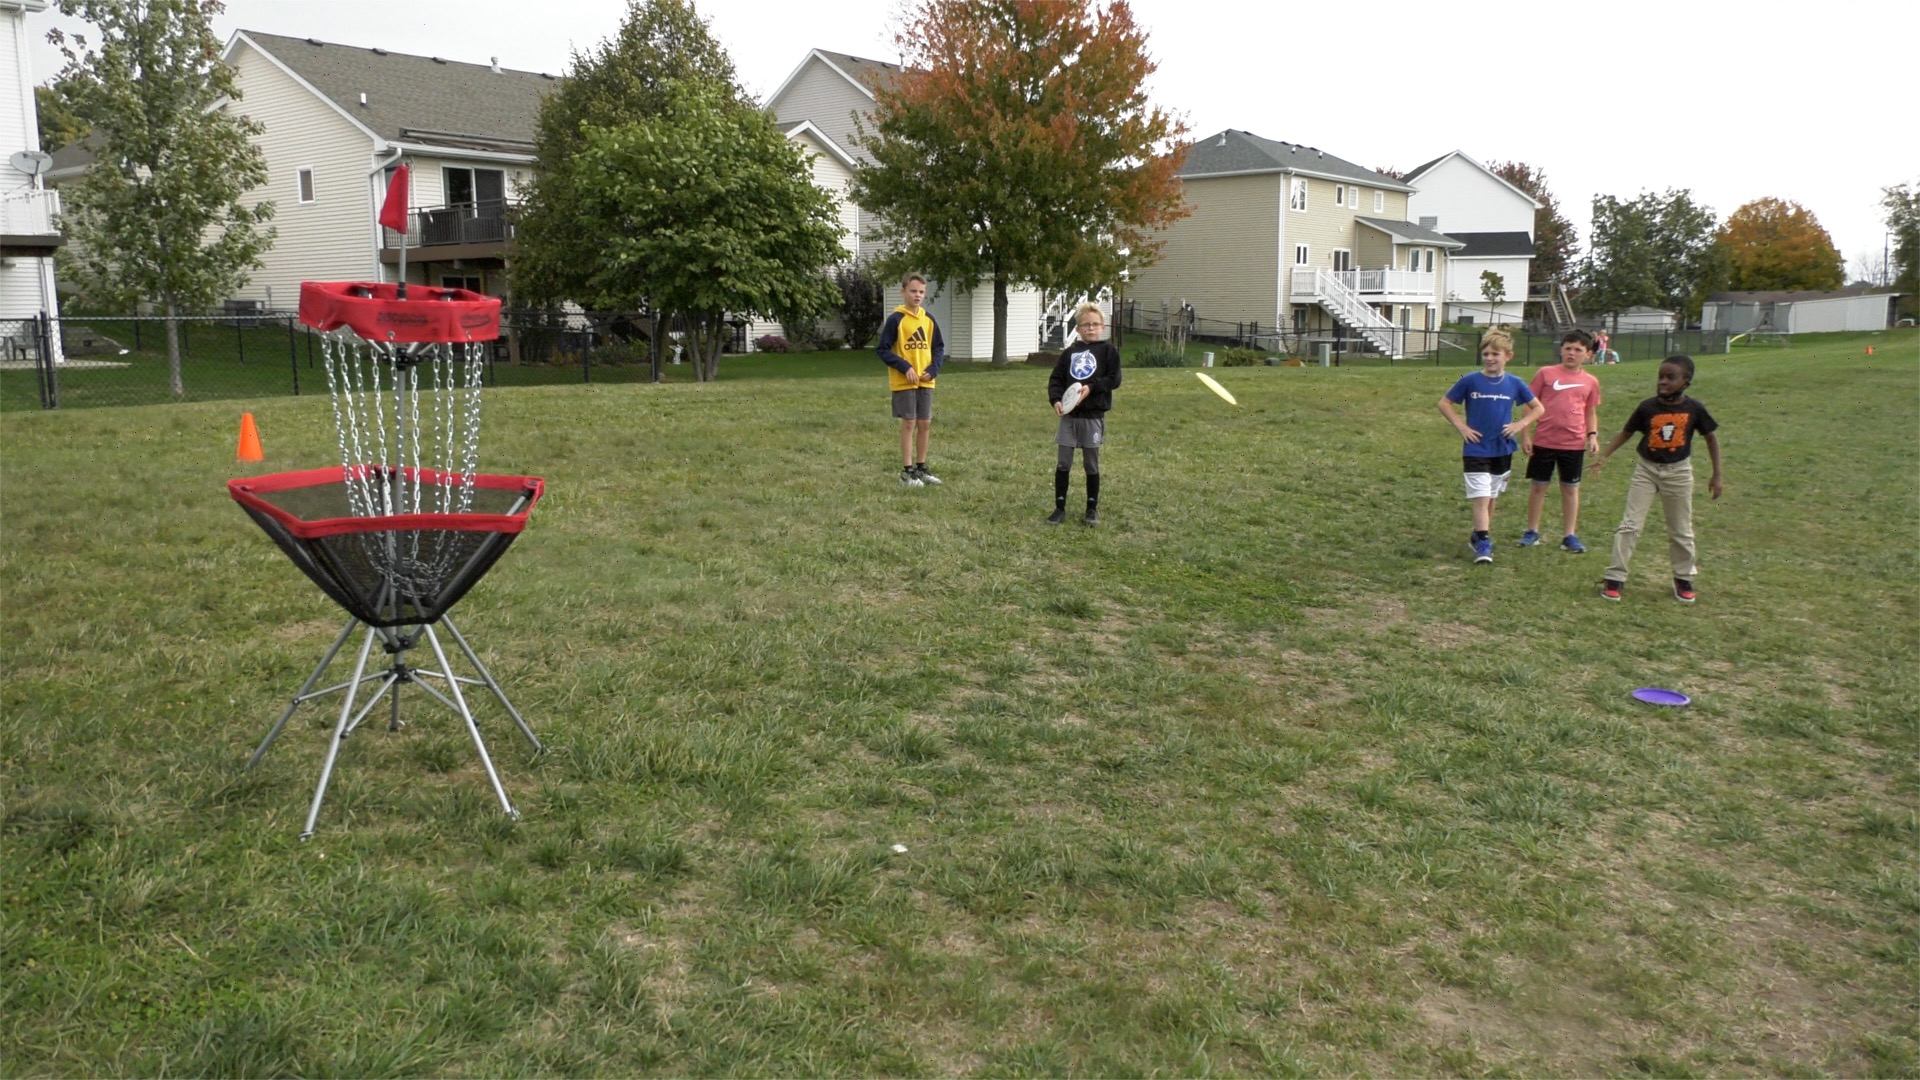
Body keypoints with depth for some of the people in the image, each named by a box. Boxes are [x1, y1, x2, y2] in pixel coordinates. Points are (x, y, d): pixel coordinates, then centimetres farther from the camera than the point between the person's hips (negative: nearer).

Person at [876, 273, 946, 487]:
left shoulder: (928, 320, 7)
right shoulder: (896, 319, -9)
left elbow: (938, 348, 14)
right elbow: (883, 350, -9)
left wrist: (933, 369, -3)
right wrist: (905, 367, -18)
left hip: (925, 382, 5)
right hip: (903, 382, -5)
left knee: (925, 423, 8)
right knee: (909, 423, -4)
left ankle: (921, 468, 20)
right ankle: (907, 471, 3)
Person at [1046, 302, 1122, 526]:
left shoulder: (1108, 350, -1)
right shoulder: (1069, 352, 6)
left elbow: (1114, 380, -7)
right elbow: (1056, 379, 4)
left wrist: (1091, 387, -19)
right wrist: (1056, 400, -14)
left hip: (1093, 417, -2)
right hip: (1069, 416, 2)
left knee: (1091, 464, 8)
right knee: (1063, 463, 3)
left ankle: (1092, 508, 20)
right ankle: (1060, 508, 12)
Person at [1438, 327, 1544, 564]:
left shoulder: (1514, 384, 0)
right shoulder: (1470, 381, -7)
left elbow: (1538, 408, 12)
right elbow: (1444, 403, 2)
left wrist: (1520, 424, -3)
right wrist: (1461, 426, -7)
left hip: (1502, 450, 3)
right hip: (1476, 451, -3)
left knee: (1490, 498, 14)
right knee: (1481, 498, -11)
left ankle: (1479, 536, 30)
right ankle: (1483, 543, -8)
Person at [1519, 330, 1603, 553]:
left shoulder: (1591, 382, 4)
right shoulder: (1545, 374, -2)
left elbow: (1591, 413, 13)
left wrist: (1592, 435, -2)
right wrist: (1525, 434, -4)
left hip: (1574, 444, 1)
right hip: (1543, 442, -1)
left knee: (1571, 488, 9)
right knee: (1538, 486, 8)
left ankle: (1570, 535, 18)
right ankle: (1532, 531, 21)